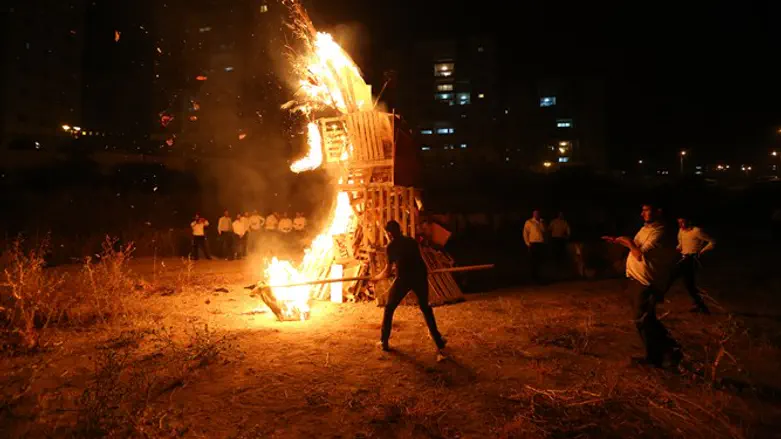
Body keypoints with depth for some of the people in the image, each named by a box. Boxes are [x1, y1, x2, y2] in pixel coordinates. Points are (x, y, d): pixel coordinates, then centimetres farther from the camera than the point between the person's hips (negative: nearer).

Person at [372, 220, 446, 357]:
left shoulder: (392, 246, 3)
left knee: (389, 309, 15)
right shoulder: (412, 241, 17)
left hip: (404, 278, -4)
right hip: (420, 276, 4)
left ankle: (384, 342, 18)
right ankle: (437, 340, 24)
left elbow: (387, 272, 3)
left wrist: (376, 278, 20)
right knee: (425, 307, 23)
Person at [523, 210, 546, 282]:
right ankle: (534, 276, 6)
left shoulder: (542, 222, 15)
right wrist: (528, 243, -5)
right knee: (533, 261, -1)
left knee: (540, 261, 7)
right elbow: (525, 233, -2)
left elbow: (544, 231, 11)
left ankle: (537, 276, 20)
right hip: (533, 244, -4)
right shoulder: (529, 222, 0)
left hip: (542, 244, 4)